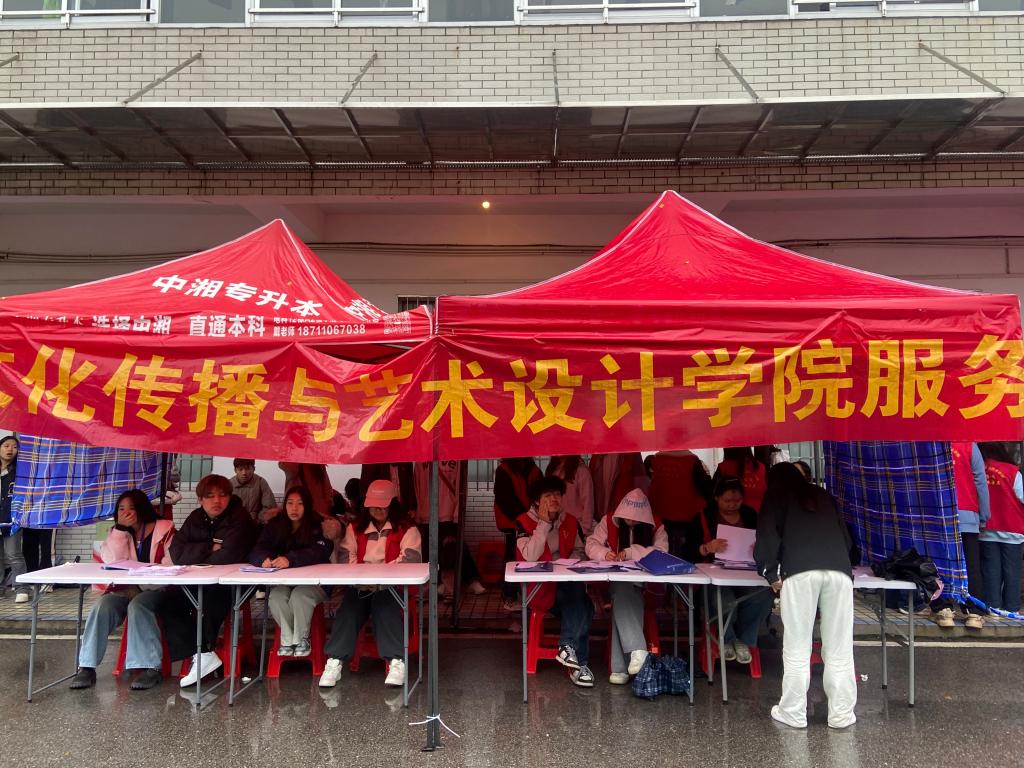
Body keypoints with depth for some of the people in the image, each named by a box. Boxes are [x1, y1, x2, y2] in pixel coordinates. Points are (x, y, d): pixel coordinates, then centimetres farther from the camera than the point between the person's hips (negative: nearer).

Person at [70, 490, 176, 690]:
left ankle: (151, 666, -30)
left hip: (155, 590, -4)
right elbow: (112, 561, -3)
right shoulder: (117, 533, 16)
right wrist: (120, 527, -8)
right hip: (125, 590, 4)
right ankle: (87, 666, -20)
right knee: (102, 605, -24)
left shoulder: (164, 529, 1)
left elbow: (171, 565, -8)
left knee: (137, 606, -33)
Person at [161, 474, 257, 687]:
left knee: (211, 600, -34)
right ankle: (202, 656, -16)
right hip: (195, 584, 7)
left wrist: (196, 555, -9)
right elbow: (177, 552, -3)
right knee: (167, 603, -14)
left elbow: (228, 556, -24)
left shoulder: (239, 519, -13)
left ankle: (204, 652, -9)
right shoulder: (195, 519, 8)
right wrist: (209, 549, -16)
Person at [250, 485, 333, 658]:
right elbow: (256, 551, -5)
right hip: (283, 581, 3)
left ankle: (301, 639, -7)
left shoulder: (319, 526, -5)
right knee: (276, 597, -28)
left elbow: (319, 553, -22)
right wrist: (264, 559, -32)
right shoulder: (274, 526, 6)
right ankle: (287, 640, -6)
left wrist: (290, 560, -40)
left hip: (314, 582, -3)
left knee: (299, 595, -32)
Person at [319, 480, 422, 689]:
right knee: (349, 606, -28)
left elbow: (411, 560, -7)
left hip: (392, 587, -3)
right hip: (360, 585, 3)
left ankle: (396, 662, -37)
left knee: (384, 604, -34)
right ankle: (335, 661, -31)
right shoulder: (355, 528, 22)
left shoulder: (407, 529, 8)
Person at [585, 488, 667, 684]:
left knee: (622, 598, -34)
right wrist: (604, 553, -15)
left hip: (643, 584, -1)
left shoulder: (656, 527, 5)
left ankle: (620, 667, -35)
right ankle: (637, 650, -44)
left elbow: (662, 553, -9)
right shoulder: (608, 522, 8)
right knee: (623, 593, -36)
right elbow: (591, 544, 8)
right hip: (614, 579, 1)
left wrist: (630, 552, -19)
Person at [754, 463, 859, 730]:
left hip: (799, 571, -3)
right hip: (839, 569, 3)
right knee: (839, 649, 7)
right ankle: (842, 714, 9)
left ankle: (793, 713, 5)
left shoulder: (776, 496, 20)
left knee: (797, 649, 1)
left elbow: (768, 536, 7)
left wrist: (772, 575, 10)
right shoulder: (823, 496, 30)